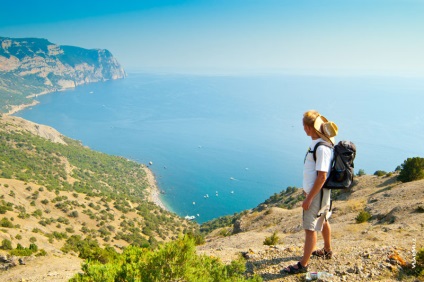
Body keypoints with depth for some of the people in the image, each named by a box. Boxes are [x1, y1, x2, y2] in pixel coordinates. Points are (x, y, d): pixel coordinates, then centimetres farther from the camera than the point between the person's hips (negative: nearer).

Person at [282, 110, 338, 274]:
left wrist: (309, 198, -22)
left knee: (310, 228, -1)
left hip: (317, 193, -10)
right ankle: (327, 251, 45)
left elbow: (322, 176, -26)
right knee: (322, 221, 25)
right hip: (315, 191, 10)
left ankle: (303, 265, 10)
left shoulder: (322, 148, -27)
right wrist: (308, 188, 19)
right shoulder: (317, 142, 2)